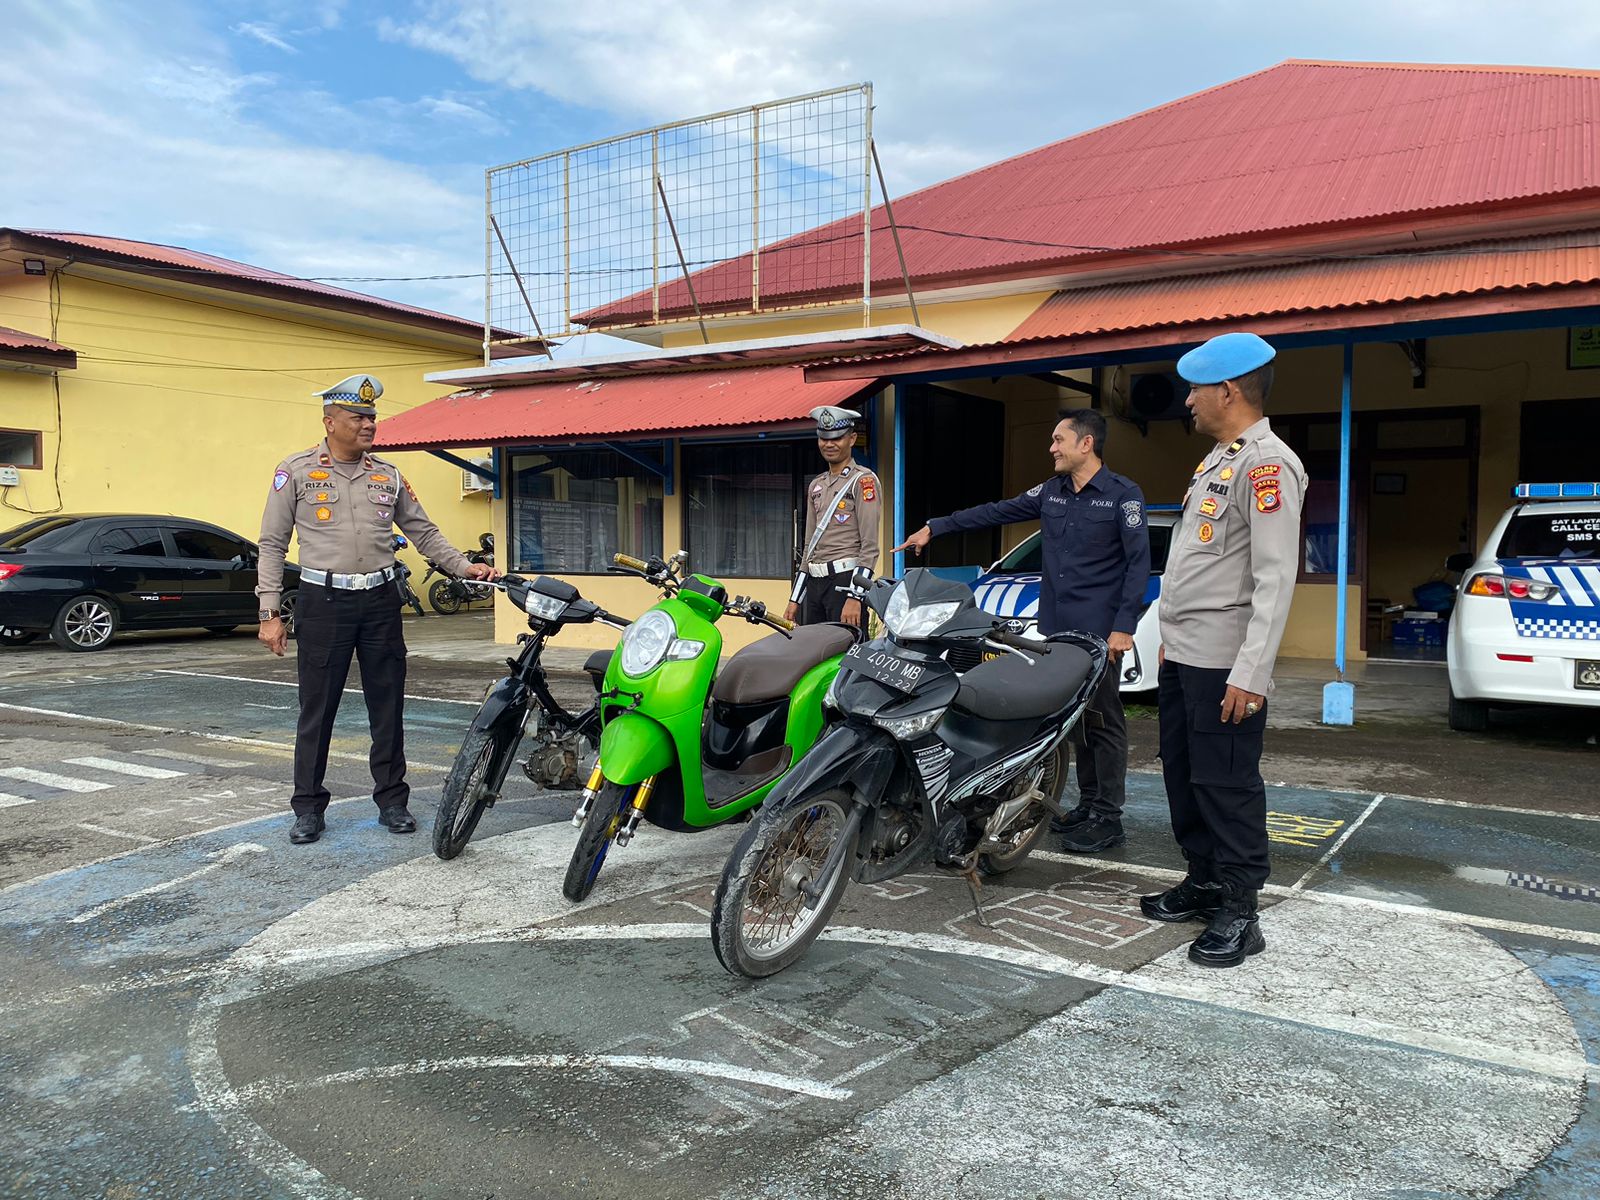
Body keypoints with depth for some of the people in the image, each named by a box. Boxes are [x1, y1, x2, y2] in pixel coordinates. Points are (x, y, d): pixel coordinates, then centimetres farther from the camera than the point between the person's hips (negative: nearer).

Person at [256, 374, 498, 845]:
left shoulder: (388, 474, 10)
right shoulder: (296, 471, 1)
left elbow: (424, 532, 15)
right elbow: (273, 544, 1)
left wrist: (464, 566, 0)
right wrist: (270, 613, -4)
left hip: (380, 600, 3)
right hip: (323, 601, -3)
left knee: (387, 706, 7)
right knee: (317, 710, 3)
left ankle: (392, 800, 19)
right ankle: (308, 807, 15)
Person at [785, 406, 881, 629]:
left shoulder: (863, 480, -3)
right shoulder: (816, 485, 21)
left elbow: (869, 546, -11)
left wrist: (855, 597, -19)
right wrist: (795, 599, 19)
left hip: (845, 579, -8)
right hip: (814, 583, 8)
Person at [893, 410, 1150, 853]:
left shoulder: (1123, 494, -5)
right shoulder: (1051, 492, 13)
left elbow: (1138, 563, -8)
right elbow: (995, 512, 16)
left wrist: (1124, 625, -15)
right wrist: (935, 527, 14)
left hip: (1098, 631, -6)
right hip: (1054, 627, 7)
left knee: (1103, 721, -3)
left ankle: (1108, 818, 2)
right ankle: (1088, 805, 19)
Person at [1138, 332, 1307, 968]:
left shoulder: (1267, 464, -15)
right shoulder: (1217, 459, 16)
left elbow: (1275, 579, -22)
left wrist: (1250, 674, -25)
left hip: (1223, 665, -10)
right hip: (1183, 655, 10)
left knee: (1227, 787, -4)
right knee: (1184, 778, 16)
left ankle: (1237, 915, 6)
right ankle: (1203, 883, 29)